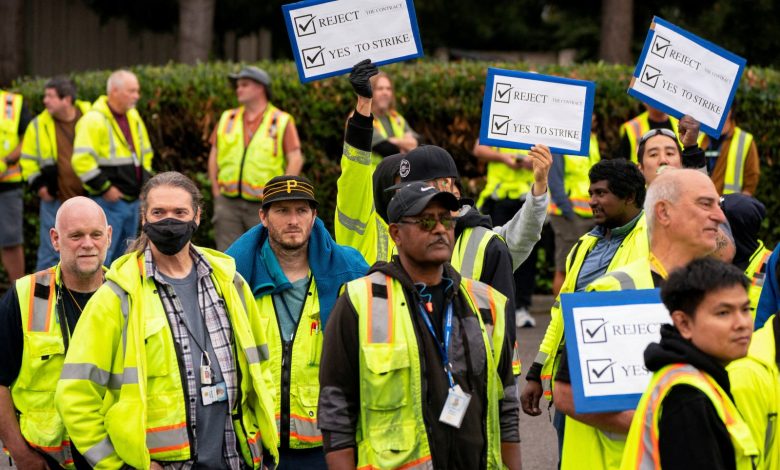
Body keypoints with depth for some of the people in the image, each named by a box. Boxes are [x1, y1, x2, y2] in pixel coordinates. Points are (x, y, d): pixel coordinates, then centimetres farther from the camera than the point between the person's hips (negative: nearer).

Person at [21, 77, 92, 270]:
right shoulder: (39, 125, -3)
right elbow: (27, 160, 7)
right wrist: (38, 185, -6)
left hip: (89, 199, 1)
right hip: (55, 200, -1)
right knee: (50, 253, -2)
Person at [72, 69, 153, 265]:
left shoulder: (133, 117, 13)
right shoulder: (94, 120, -15)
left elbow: (146, 152, 27)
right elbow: (81, 160, -22)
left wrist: (144, 181, 14)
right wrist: (104, 188, -19)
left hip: (132, 200, 8)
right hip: (109, 202, -8)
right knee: (101, 257, -10)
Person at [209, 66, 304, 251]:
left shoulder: (282, 121, 0)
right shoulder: (228, 119, 12)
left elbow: (296, 160, -4)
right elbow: (214, 156, 15)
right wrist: (216, 193, 6)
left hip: (263, 207, -3)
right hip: (228, 204, 3)